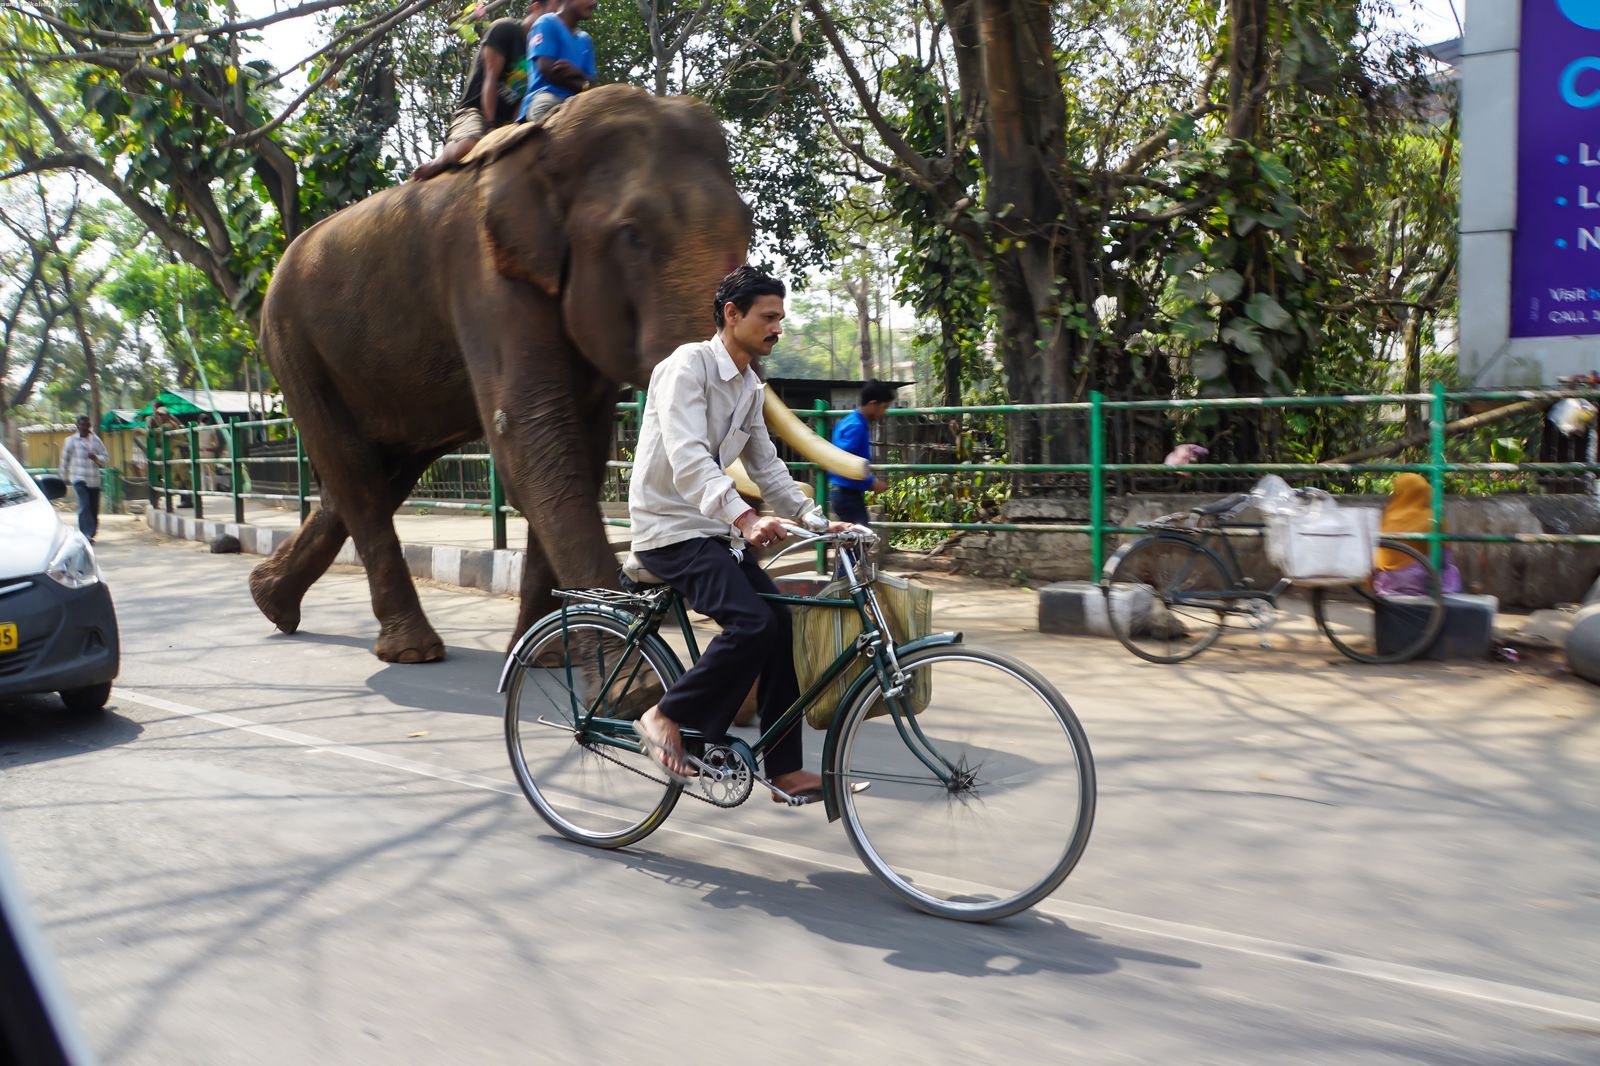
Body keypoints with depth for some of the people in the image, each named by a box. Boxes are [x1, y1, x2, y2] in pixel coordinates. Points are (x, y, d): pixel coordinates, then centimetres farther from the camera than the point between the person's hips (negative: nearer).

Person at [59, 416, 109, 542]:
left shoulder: (96, 440, 9)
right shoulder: (71, 441, 4)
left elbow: (106, 457, 8)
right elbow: (65, 459, 10)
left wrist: (96, 457, -13)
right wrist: (65, 477, 14)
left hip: (94, 480, 3)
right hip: (79, 479, -3)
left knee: (94, 508, 4)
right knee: (84, 505, -18)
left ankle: (91, 533, 19)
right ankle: (86, 534, -23)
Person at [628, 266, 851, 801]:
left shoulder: (750, 388, 13)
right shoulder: (689, 365, -15)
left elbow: (767, 467, 17)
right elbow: (687, 459, -28)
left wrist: (817, 519, 3)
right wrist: (744, 517, -42)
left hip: (715, 530, 9)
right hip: (671, 528, -9)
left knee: (779, 625, -1)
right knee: (753, 623, -24)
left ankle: (785, 771, 6)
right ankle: (666, 718, -6)